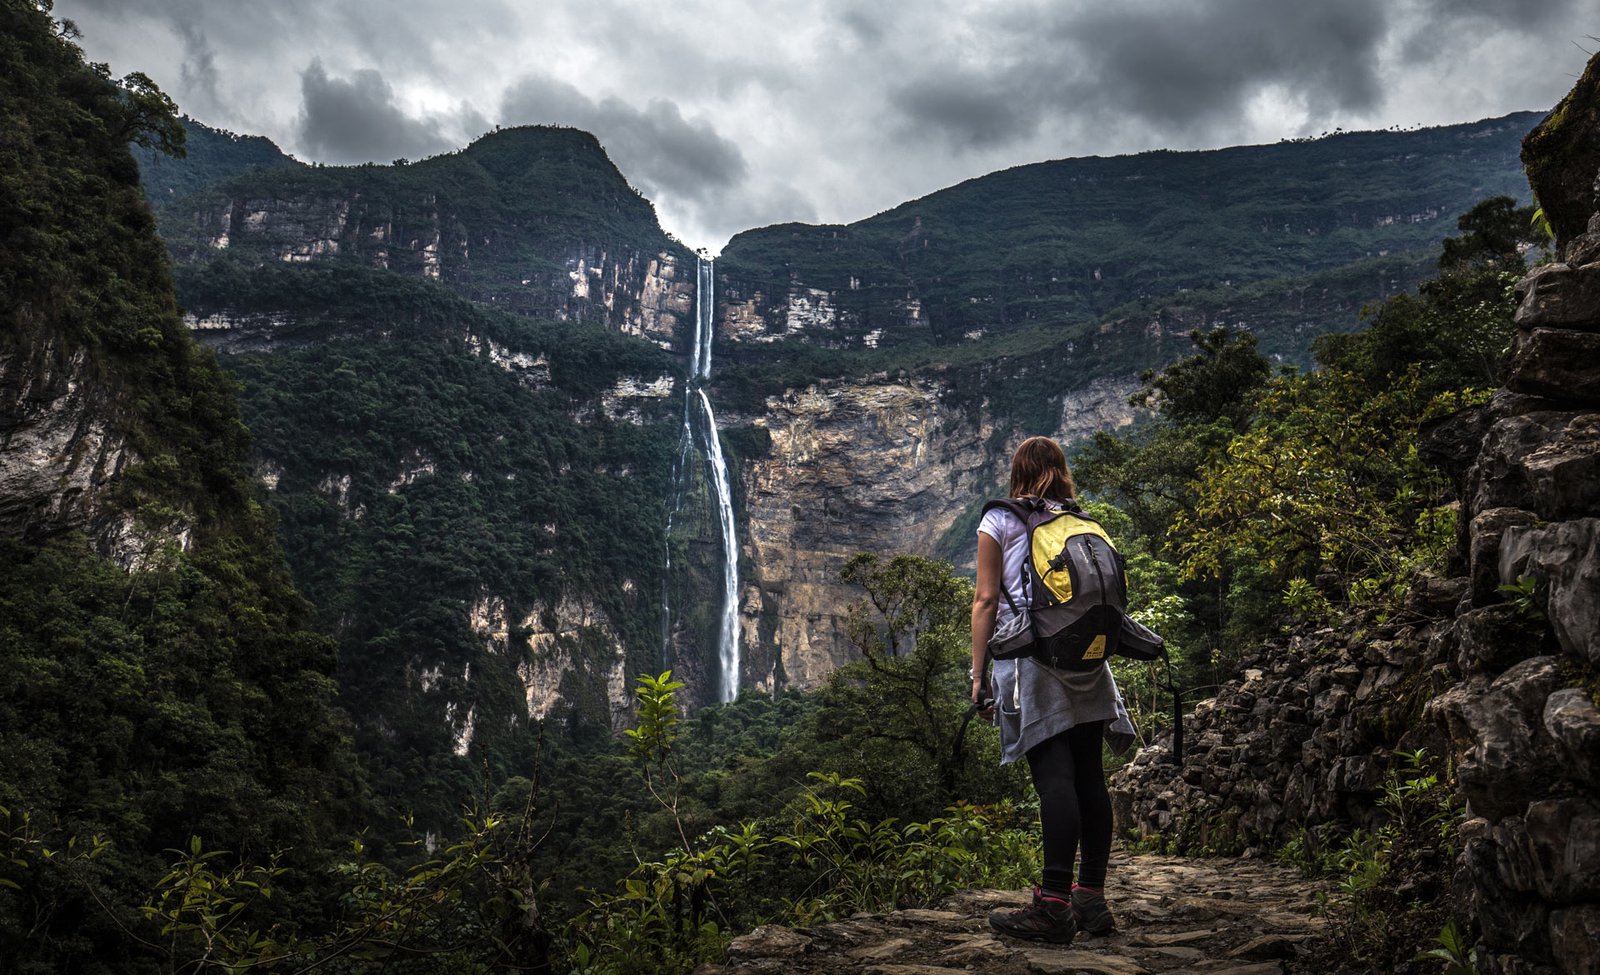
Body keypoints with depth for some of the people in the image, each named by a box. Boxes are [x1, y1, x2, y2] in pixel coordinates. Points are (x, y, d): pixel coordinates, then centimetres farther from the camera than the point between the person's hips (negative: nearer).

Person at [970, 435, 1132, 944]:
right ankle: (1092, 899, 12)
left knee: (1054, 777, -11)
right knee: (1089, 777, 6)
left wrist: (978, 674, 1)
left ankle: (1053, 906, -13)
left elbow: (986, 601, -1)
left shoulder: (999, 521, 3)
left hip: (1030, 658, -5)